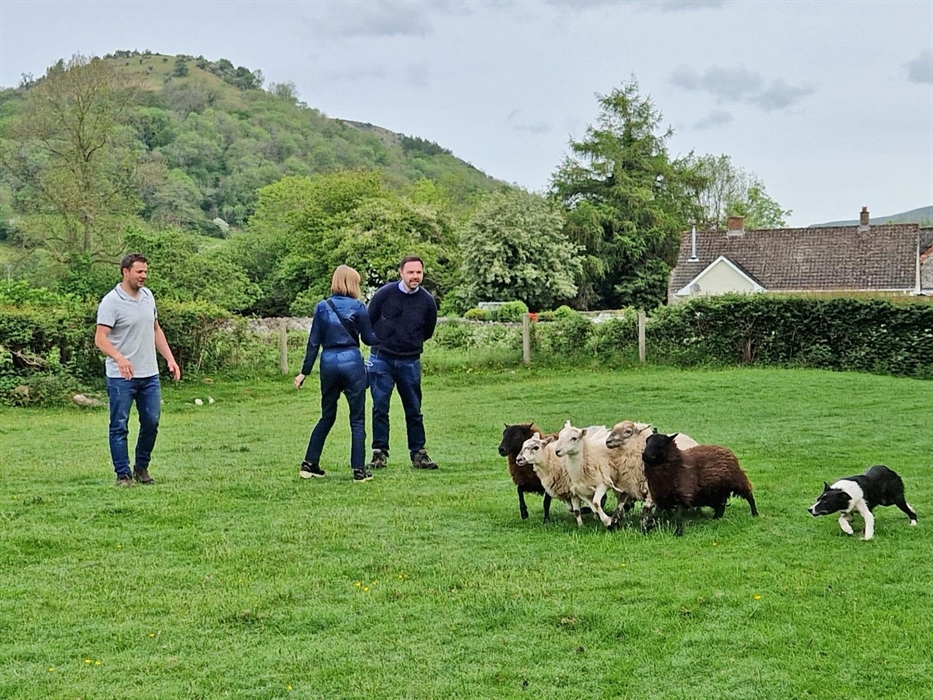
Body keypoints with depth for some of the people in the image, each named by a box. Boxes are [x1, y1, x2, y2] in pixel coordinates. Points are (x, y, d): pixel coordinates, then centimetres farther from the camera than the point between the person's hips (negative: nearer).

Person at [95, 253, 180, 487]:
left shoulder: (148, 296, 10)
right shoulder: (111, 302, -13)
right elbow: (100, 338, -20)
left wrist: (170, 359, 12)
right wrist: (119, 358, -36)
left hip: (150, 374, 7)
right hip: (121, 377, -6)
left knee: (151, 423, 9)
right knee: (119, 427, 1)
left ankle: (141, 468, 24)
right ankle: (123, 475, 8)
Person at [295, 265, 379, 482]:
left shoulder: (321, 307, 4)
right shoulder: (357, 307, -4)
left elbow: (314, 342, 4)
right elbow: (369, 338, 2)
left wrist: (305, 371, 8)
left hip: (328, 363, 4)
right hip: (352, 362, -4)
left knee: (327, 417, 17)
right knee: (357, 419, 4)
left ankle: (309, 464, 16)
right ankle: (359, 470, 3)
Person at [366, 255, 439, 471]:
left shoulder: (427, 301, -3)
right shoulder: (384, 293, -8)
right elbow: (368, 323, 4)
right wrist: (380, 341, 9)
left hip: (410, 362, 1)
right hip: (381, 359, -1)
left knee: (414, 410, 6)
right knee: (380, 407, 0)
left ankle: (418, 453, 13)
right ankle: (379, 453, 7)